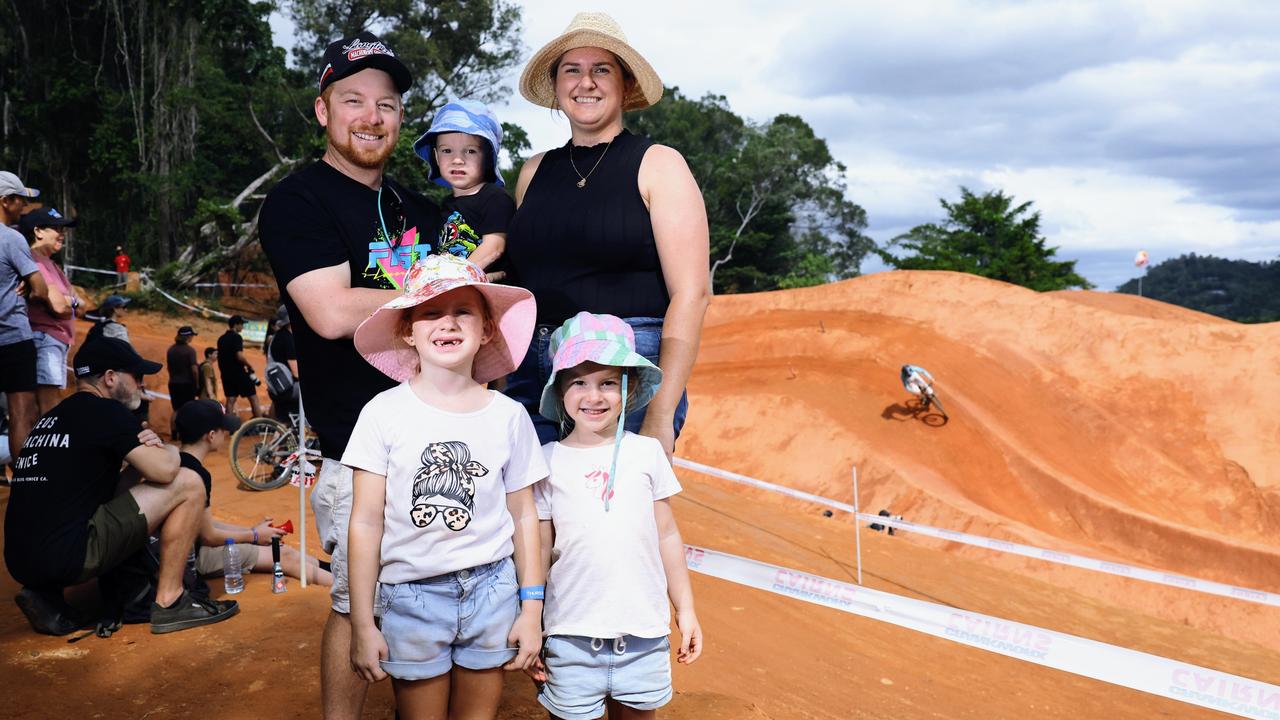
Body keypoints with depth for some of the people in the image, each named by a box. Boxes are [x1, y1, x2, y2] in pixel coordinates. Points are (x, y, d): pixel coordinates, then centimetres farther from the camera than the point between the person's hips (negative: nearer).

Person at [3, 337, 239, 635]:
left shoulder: (52, 417, 20)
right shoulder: (106, 411, -7)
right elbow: (164, 470, -14)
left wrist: (146, 447, 7)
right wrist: (169, 450, 9)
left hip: (21, 562, 9)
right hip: (66, 557, -9)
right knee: (188, 486, -5)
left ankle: (47, 594, 16)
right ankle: (169, 603, -1)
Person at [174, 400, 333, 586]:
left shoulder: (181, 462, 7)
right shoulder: (196, 474, -24)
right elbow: (208, 536, -19)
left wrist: (252, 531, 12)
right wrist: (254, 535, -5)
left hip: (194, 543, 10)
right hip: (194, 555, -10)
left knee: (285, 551, 10)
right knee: (285, 556, -6)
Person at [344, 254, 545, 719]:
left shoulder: (508, 416, -3)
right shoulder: (384, 413, -7)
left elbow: (524, 517, 3)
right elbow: (366, 522, -5)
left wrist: (532, 610, 3)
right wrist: (362, 624, -4)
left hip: (491, 590, 1)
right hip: (411, 596, -1)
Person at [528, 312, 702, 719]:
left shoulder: (647, 452, 1)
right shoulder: (548, 461, -2)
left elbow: (667, 536, 7)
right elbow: (540, 550, 3)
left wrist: (686, 610, 10)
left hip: (644, 635, 1)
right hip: (571, 637, -1)